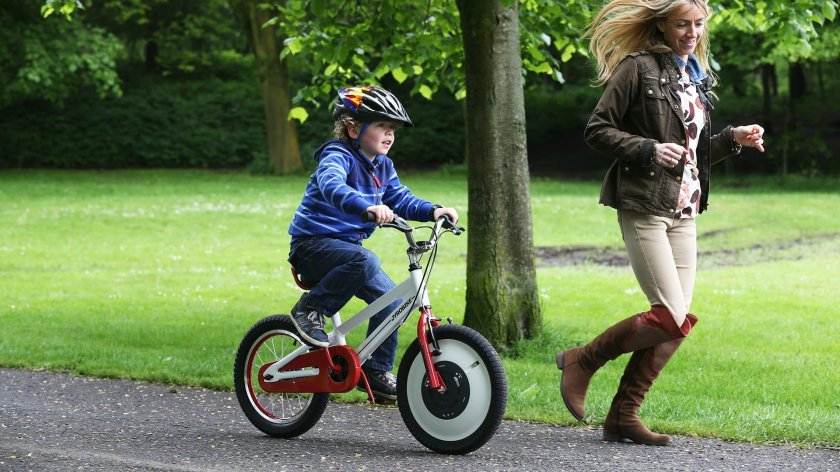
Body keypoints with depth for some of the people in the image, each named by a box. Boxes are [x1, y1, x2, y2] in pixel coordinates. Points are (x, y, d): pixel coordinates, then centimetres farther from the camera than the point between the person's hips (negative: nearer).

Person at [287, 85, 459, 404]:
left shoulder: (383, 167, 11)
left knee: (391, 298, -5)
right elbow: (332, 186, -37)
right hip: (314, 243, -8)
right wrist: (368, 206, -55)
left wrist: (432, 211, -7)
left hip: (347, 244, 8)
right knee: (364, 260, -36)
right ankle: (309, 310, -20)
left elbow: (401, 199, 13)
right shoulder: (338, 156, -16)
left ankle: (375, 371, 7)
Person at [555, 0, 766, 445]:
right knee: (672, 318, -14)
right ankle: (581, 361, 4)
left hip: (683, 212, 8)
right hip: (644, 207, -8)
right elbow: (596, 131, -8)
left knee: (674, 324, 2)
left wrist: (733, 139, 7)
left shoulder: (696, 77, 17)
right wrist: (648, 150, -20)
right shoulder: (638, 67, -6)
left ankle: (623, 415, 11)